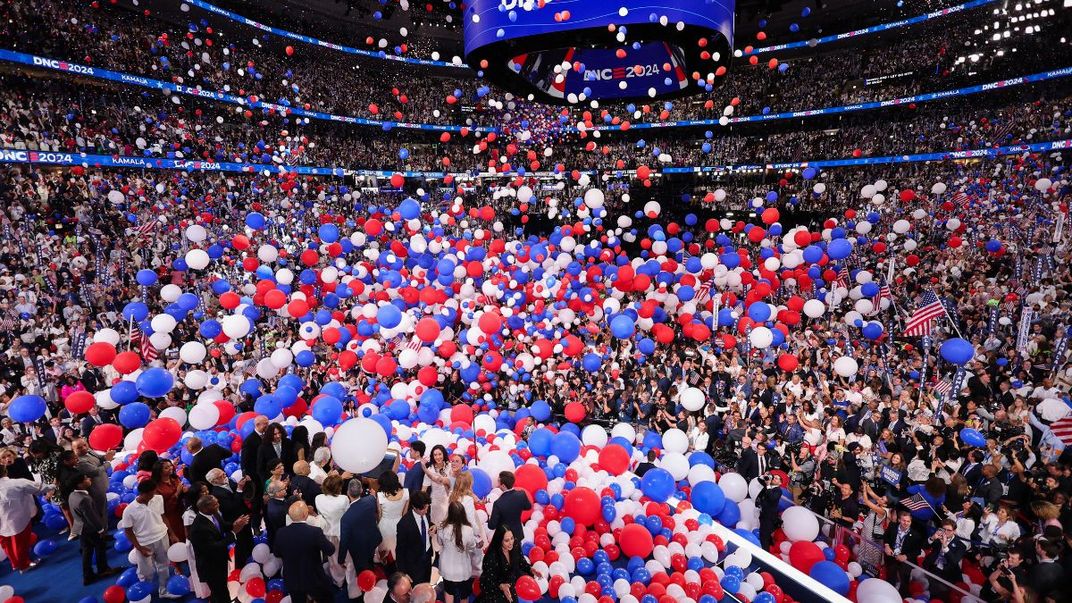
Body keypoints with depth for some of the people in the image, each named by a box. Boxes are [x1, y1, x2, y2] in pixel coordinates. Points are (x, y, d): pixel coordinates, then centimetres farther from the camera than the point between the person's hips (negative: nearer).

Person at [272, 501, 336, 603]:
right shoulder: (315, 531, -28)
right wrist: (321, 537, 0)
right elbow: (330, 550, -16)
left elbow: (276, 553, 2)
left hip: (292, 581, 4)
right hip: (314, 579, -3)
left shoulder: (281, 533, -17)